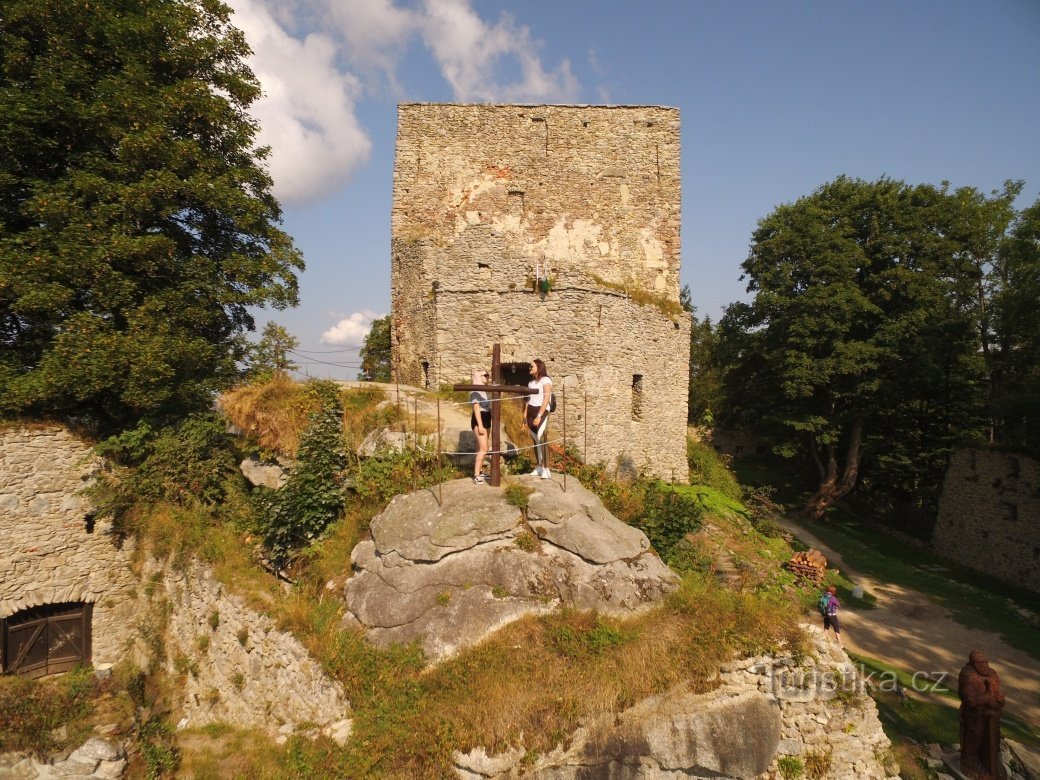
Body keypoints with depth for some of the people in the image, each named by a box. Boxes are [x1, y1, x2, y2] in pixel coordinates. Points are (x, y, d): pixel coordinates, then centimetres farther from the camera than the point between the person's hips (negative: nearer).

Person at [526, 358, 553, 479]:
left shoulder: (545, 380, -8)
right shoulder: (531, 382, 15)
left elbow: (546, 400, -15)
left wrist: (539, 416, -20)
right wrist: (525, 416, 12)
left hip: (542, 411, -7)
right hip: (531, 411, 7)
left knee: (541, 439, -15)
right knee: (535, 440, 7)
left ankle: (546, 469, -15)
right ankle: (539, 467, 12)